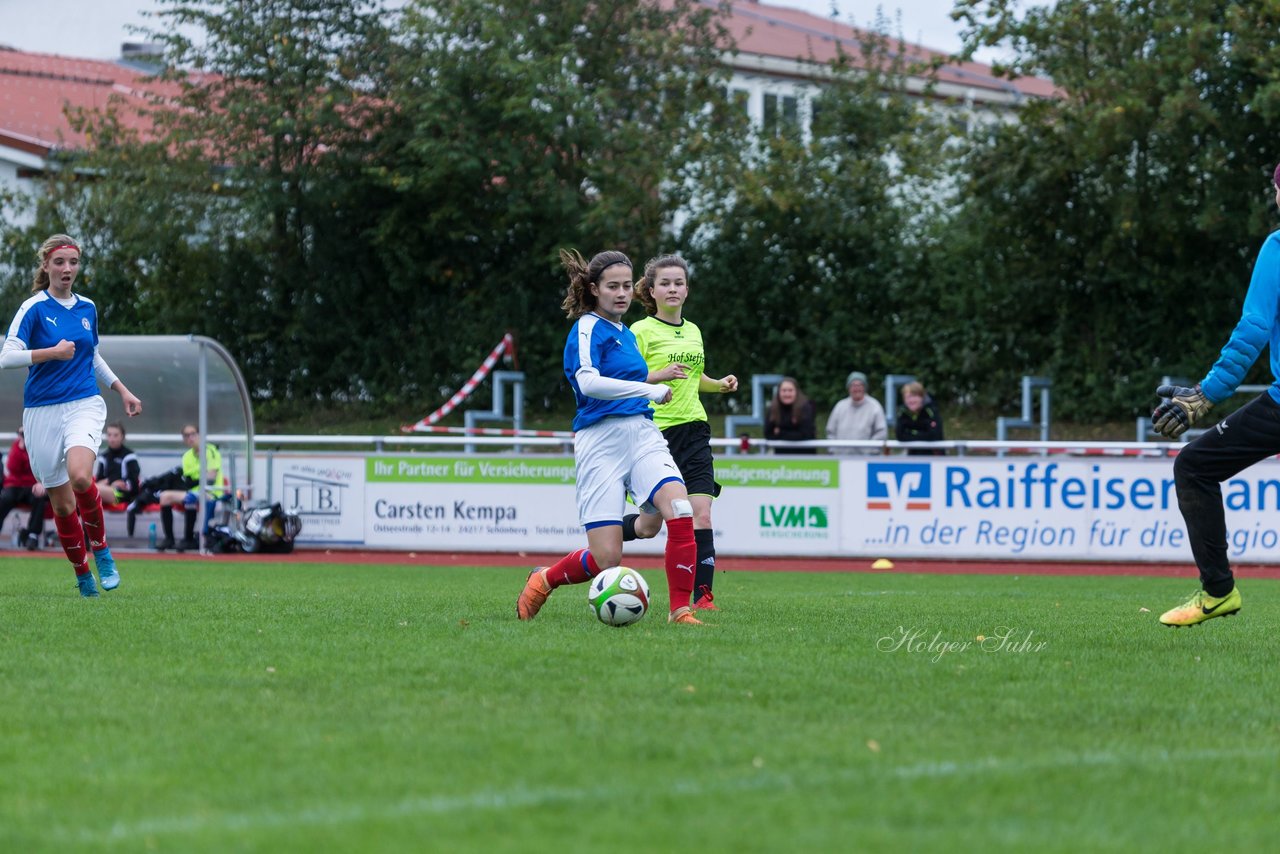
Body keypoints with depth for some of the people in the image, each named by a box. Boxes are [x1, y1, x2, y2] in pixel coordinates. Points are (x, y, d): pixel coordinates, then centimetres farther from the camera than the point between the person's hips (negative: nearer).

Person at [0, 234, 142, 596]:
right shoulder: (34, 308, -4)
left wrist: (122, 390, 23)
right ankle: (82, 575, 19)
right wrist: (53, 352, -17)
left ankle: (100, 548, -6)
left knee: (80, 475, -28)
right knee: (62, 503, 1)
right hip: (42, 413, -1)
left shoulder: (87, 308, 11)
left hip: (84, 405, 1)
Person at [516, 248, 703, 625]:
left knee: (681, 512, -22)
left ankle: (681, 610, -16)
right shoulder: (587, 328, -6)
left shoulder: (626, 334, 19)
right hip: (601, 440, -7)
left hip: (642, 435, 7)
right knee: (606, 559, -10)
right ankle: (544, 580, 20)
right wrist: (652, 390, -21)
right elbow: (588, 382, -23)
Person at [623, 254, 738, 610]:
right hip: (656, 432, -5)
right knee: (649, 526, 2)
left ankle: (703, 595, -9)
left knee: (701, 516, -10)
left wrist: (720, 384, 12)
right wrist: (658, 375, -26)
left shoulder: (693, 331, 15)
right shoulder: (641, 331, -5)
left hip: (694, 430, 5)